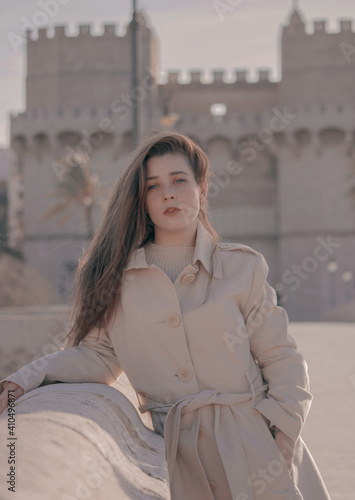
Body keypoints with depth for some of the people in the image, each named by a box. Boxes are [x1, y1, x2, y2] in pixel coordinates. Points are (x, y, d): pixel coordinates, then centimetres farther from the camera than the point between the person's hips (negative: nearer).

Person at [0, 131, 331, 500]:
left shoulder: (241, 268, 2)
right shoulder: (116, 276, 4)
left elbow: (281, 359, 5)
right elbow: (96, 355, 3)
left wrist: (284, 432, -7)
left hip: (256, 445, 0)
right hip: (178, 453, 0)